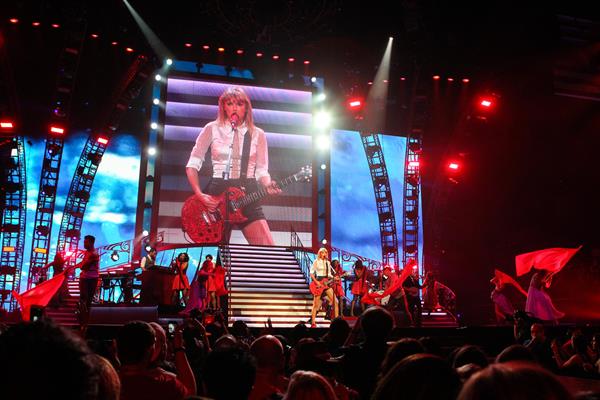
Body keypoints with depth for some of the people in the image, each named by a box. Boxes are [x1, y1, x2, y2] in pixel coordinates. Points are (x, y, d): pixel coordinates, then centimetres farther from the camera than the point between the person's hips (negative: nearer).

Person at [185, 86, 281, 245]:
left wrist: (268, 185, -14)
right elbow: (192, 164, 5)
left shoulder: (257, 134, 8)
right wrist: (200, 195, -7)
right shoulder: (212, 129, 4)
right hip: (217, 194, -1)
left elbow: (261, 170, 8)